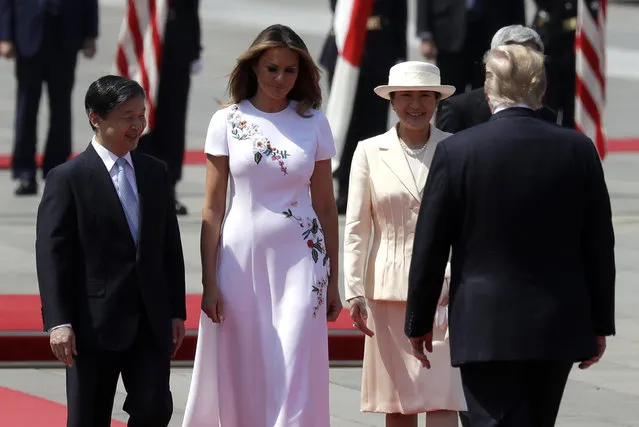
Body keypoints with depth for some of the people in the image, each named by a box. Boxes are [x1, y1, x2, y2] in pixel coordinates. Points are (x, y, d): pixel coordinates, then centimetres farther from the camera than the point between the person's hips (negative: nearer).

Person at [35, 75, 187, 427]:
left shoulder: (155, 173, 11)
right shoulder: (67, 179, -7)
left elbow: (170, 246, 14)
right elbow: (51, 254, -10)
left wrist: (176, 311, 10)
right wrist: (58, 322, -17)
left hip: (152, 321, 4)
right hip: (94, 324, -4)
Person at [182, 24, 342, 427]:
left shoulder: (313, 122, 4)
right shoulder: (228, 122, 1)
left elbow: (326, 206, 8)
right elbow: (212, 207, 1)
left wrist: (333, 280, 7)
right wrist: (209, 282, -4)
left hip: (298, 260, 0)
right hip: (241, 256, 0)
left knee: (294, 375, -7)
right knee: (241, 377, 3)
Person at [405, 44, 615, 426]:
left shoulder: (456, 151, -8)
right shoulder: (579, 150, -2)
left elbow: (430, 248, -3)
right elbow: (600, 246, 3)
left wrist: (419, 323, 7)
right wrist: (600, 324, 13)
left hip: (486, 329, -3)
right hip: (561, 327, 3)